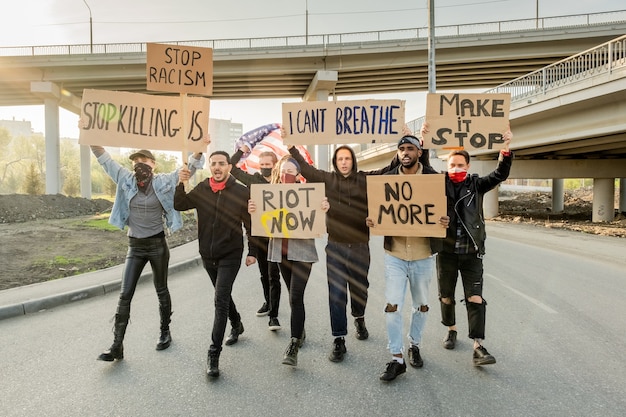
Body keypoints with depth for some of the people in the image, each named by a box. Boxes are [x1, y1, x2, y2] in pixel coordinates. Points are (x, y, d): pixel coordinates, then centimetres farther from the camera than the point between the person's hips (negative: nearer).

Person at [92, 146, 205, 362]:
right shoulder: (126, 180, 0)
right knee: (125, 294, 0)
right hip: (134, 246, 2)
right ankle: (117, 345, 7)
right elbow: (105, 159, 2)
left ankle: (165, 331, 31)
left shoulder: (164, 182, -7)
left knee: (161, 290, 12)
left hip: (157, 244, -2)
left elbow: (190, 165, -10)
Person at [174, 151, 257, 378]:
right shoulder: (202, 189, -1)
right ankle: (237, 324, 47)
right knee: (223, 296, 21)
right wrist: (181, 184, -15)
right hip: (207, 255, 5)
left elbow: (250, 224, -5)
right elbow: (179, 205, 1)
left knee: (220, 300, -11)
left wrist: (252, 252, -4)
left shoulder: (241, 192, -10)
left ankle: (214, 353, -5)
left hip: (230, 255, -4)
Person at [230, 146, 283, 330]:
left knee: (273, 275, -2)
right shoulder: (254, 180, 4)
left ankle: (273, 315, 3)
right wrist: (241, 151, 2)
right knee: (264, 274, 18)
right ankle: (268, 302, 39)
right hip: (258, 234, 4)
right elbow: (232, 168, 8)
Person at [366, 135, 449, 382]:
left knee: (421, 305, 16)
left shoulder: (434, 178, -2)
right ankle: (396, 358, 11)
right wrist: (371, 221, -15)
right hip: (395, 253, 0)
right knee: (392, 306, -2)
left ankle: (414, 345, 39)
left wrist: (445, 221, -21)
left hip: (423, 254, 0)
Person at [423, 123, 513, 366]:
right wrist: (423, 141, -20)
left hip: (472, 252, 0)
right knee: (446, 296, 14)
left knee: (475, 298, -5)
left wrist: (506, 149, -19)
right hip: (446, 250, 1)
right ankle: (451, 330, 37)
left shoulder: (476, 185, 4)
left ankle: (478, 347, -3)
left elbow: (500, 175, -7)